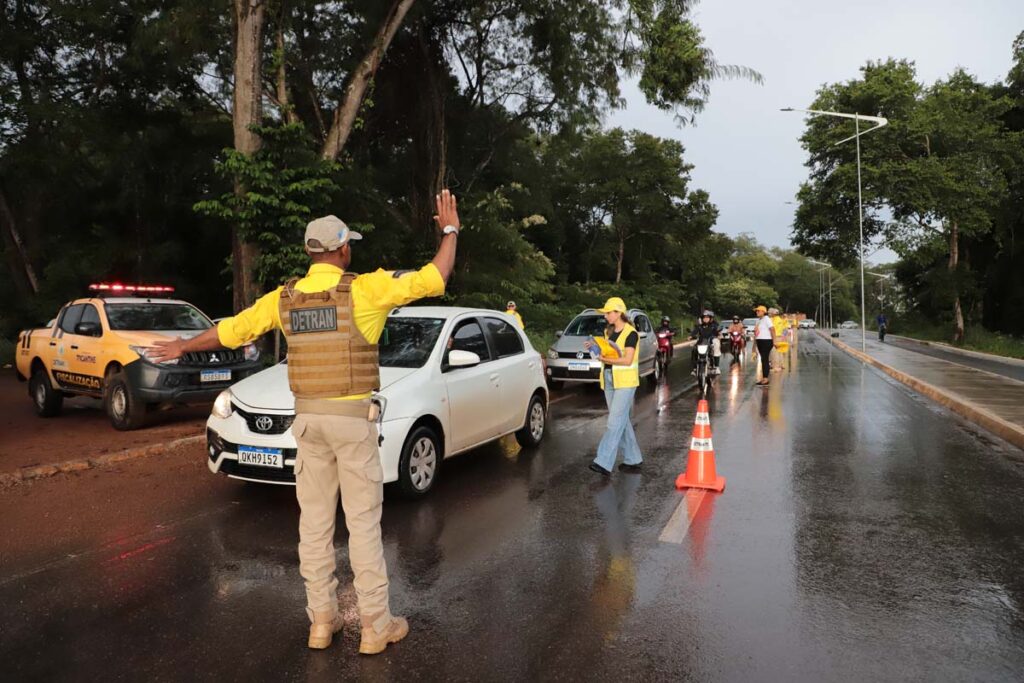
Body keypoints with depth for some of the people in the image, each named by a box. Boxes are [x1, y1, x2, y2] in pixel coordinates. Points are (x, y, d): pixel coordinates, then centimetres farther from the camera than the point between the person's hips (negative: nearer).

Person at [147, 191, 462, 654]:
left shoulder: (285, 298, 4)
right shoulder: (365, 290, -11)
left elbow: (229, 330, 15)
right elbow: (434, 278, -8)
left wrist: (182, 347, 32)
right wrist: (450, 230, 7)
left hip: (308, 417, 5)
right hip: (352, 417, -4)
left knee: (314, 521, 12)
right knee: (363, 522, 2)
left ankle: (321, 619, 22)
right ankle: (375, 625, 11)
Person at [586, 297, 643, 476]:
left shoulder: (630, 333, -11)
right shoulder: (608, 332, 14)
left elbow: (627, 360, -18)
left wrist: (606, 359, -23)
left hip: (625, 382, -8)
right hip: (609, 380, 8)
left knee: (615, 423, -12)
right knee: (622, 422, 11)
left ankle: (604, 463, -18)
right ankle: (633, 460, 21)